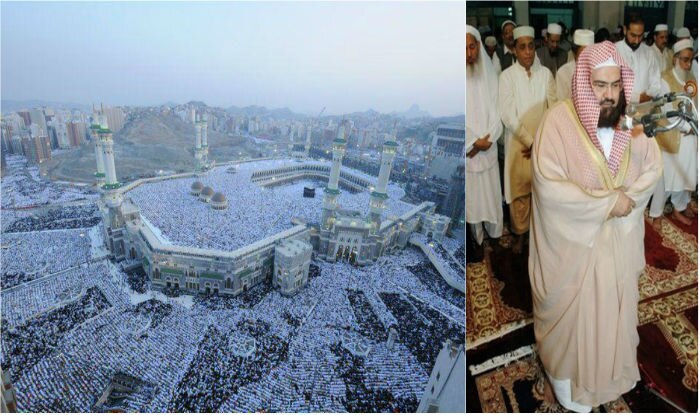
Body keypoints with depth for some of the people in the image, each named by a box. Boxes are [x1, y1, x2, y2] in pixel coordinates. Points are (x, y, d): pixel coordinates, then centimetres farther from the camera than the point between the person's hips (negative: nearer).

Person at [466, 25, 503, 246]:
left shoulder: (489, 75, 4)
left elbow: (496, 111, 3)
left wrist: (486, 140, -10)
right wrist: (474, 142, -12)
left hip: (488, 150, 3)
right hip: (466, 152, -3)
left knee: (491, 193, 10)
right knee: (471, 196, 3)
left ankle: (495, 236, 26)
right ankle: (475, 239, 17)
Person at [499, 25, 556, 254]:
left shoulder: (545, 73, 1)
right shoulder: (507, 76, -7)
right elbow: (508, 116, -12)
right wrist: (530, 141, -12)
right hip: (518, 143, -2)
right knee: (519, 190, 7)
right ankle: (520, 233, 22)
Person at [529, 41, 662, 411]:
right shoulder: (558, 121, -22)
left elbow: (654, 166, 2)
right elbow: (549, 187, -28)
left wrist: (628, 197, -17)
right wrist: (607, 201, -23)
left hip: (620, 237, 5)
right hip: (573, 240, -5)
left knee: (615, 304, 23)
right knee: (571, 310, 13)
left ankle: (611, 365, 51)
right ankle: (566, 374, 40)